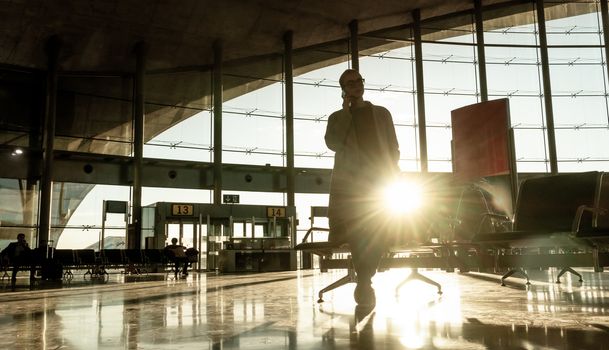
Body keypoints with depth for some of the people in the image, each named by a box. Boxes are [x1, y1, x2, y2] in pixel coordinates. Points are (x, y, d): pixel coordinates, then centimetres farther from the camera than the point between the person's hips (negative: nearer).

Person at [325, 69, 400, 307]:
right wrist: (346, 109, -1)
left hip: (379, 182, 1)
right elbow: (333, 143, -4)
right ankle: (365, 281, 2)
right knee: (356, 233, -10)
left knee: (378, 232, -8)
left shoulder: (381, 113, 18)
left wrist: (392, 176, 1)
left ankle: (364, 281, 4)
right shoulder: (337, 117, 16)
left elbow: (393, 148, 15)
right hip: (349, 183, -1)